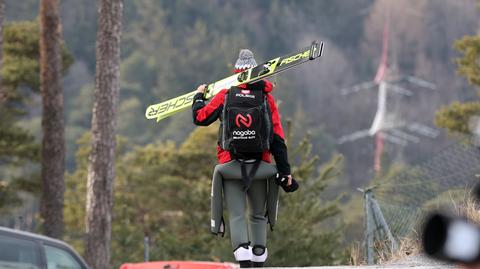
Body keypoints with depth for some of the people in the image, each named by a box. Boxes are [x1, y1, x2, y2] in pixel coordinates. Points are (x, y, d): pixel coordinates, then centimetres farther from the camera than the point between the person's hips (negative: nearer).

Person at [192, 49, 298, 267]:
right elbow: (278, 138, -1)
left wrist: (199, 96, 28)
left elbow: (200, 117, 9)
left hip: (230, 166, -1)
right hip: (260, 167, 1)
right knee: (258, 215, 15)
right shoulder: (266, 97, 0)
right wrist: (285, 170, 1)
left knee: (237, 215, -2)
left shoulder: (225, 96, -1)